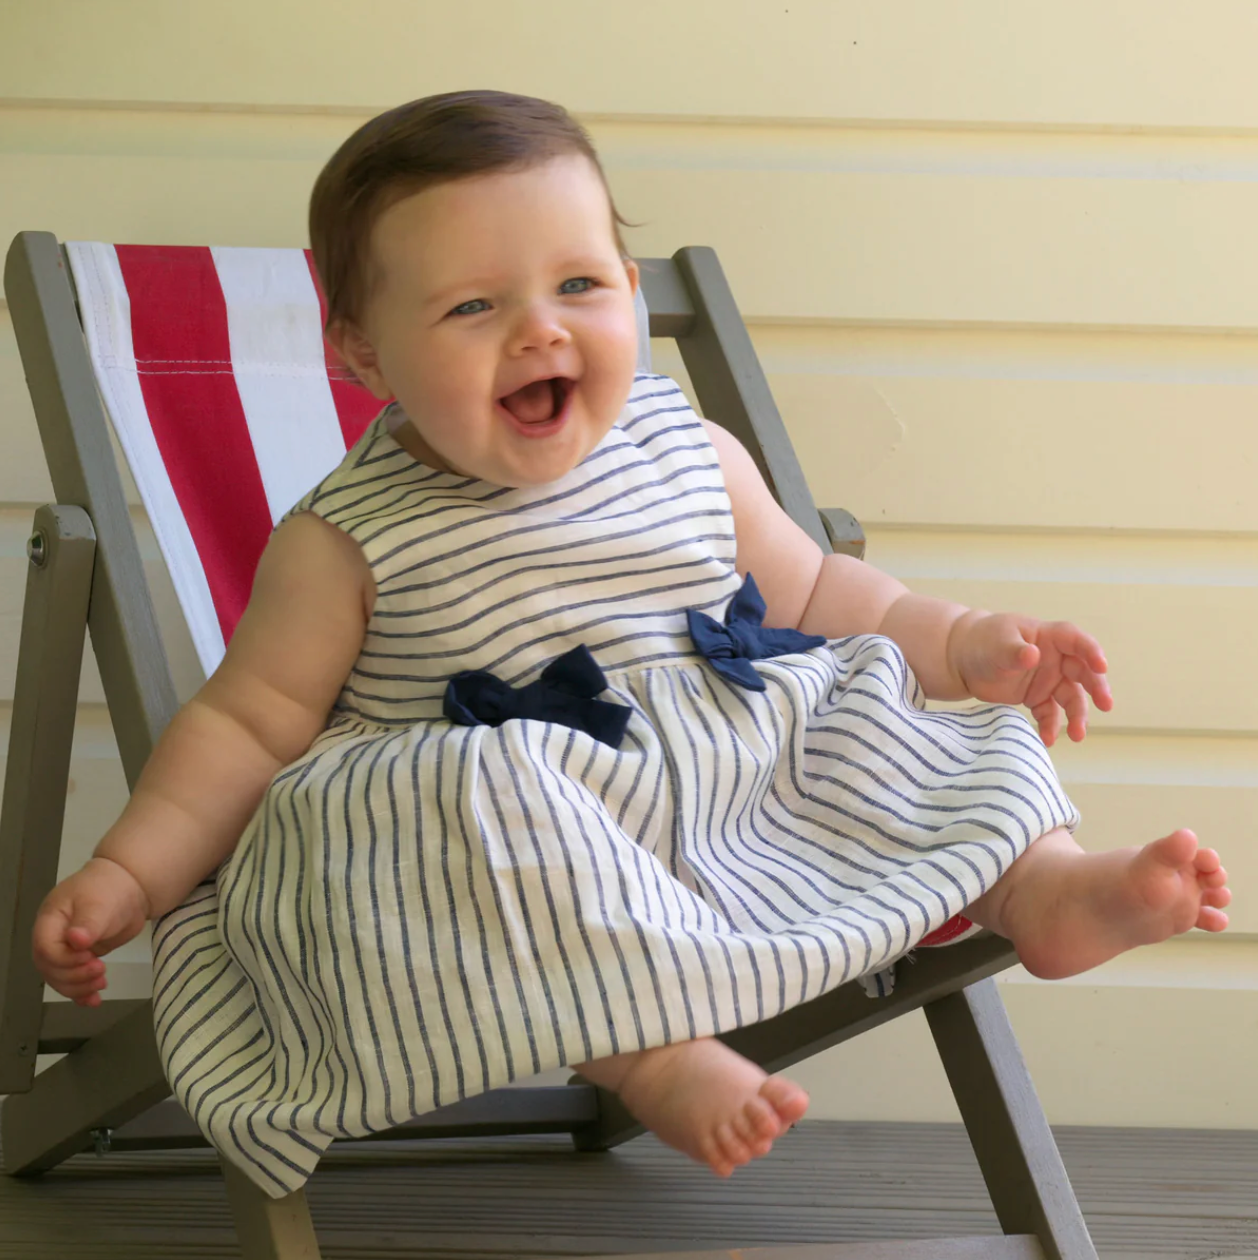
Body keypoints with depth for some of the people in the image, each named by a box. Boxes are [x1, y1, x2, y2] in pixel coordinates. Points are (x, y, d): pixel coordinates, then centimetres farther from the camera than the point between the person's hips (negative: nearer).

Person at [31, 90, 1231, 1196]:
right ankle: (650, 1048, -45)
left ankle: (1043, 883, -13)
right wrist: (126, 874, -12)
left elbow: (808, 590, 22)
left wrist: (967, 642, 12)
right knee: (487, 803, -36)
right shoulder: (348, 543, -6)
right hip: (480, 829, -5)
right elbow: (249, 724, -2)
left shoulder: (692, 455, 7)